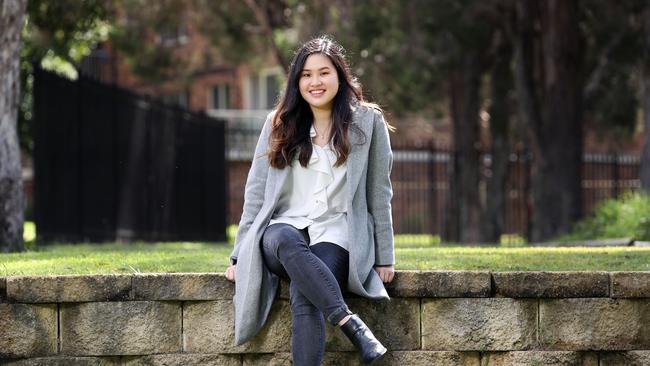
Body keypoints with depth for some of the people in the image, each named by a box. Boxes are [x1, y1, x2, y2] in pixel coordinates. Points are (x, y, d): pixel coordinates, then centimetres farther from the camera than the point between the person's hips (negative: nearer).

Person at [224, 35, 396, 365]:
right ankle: (350, 323, -45)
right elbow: (256, 191, 14)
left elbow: (379, 195, 9)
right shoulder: (280, 124, 13)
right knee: (284, 240, -38)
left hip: (338, 235, -1)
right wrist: (240, 254, 9)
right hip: (286, 228, 1)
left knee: (303, 296, -33)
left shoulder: (367, 122, 7)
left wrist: (384, 258, 6)